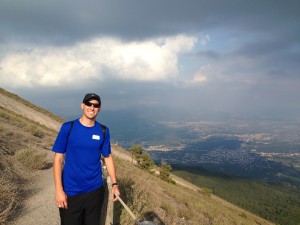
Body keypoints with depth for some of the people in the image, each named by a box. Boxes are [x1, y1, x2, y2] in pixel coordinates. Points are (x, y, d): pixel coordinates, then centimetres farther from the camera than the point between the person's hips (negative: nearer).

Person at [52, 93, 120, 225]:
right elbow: (58, 158, -8)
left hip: (95, 191, 2)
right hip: (70, 192, -2)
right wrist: (59, 190, -12)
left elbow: (108, 158, 5)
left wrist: (114, 184, 1)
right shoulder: (68, 127, -9)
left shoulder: (103, 131, -2)